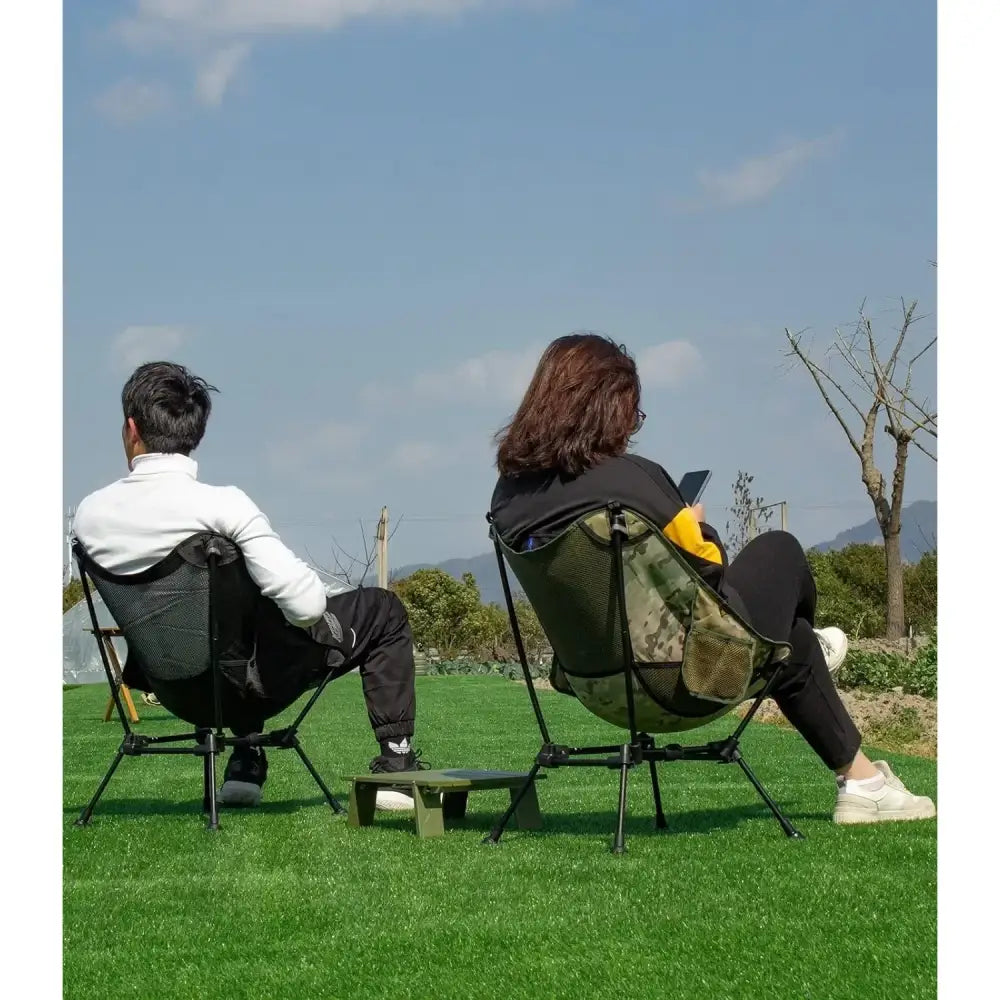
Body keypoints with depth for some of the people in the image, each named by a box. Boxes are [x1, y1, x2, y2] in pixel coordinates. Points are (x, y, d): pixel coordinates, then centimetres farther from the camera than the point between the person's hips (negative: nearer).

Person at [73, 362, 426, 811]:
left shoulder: (88, 515, -10)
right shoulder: (221, 504, -25)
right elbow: (305, 603, -30)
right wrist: (317, 622, -4)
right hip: (255, 676, -5)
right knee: (382, 609, 18)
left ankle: (243, 765, 36)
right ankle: (395, 764, 16)